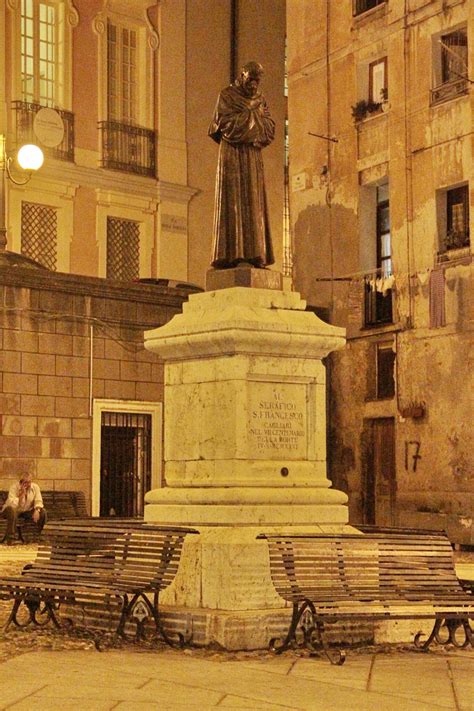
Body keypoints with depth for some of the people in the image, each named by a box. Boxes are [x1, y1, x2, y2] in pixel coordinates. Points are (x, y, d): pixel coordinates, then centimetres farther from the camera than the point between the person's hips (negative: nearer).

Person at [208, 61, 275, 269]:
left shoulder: (260, 99, 16)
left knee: (253, 203, -1)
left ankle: (253, 253, -3)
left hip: (253, 158, 5)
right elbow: (226, 123, -13)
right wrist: (252, 114, -7)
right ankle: (229, 254, -17)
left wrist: (257, 115, -7)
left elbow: (270, 129, 8)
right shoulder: (226, 95, 1)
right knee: (231, 200, -12)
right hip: (232, 155, -5)